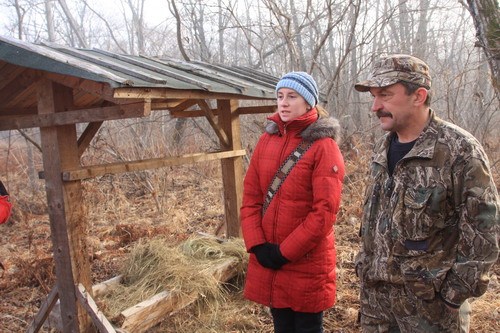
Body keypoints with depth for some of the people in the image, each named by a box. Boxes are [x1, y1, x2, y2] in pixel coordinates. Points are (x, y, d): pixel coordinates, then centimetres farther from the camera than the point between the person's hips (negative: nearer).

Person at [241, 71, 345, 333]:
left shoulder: (324, 146, -10)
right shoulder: (266, 140, 5)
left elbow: (325, 211, -16)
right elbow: (250, 198, 4)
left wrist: (285, 252, -15)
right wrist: (257, 245, -8)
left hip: (307, 263, -4)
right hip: (267, 260, 5)